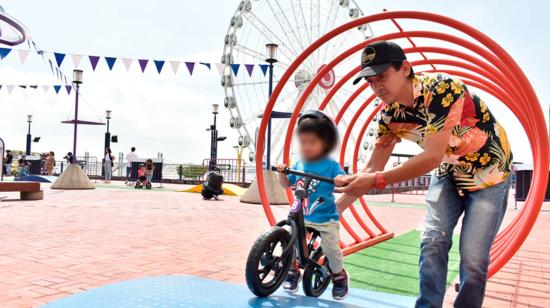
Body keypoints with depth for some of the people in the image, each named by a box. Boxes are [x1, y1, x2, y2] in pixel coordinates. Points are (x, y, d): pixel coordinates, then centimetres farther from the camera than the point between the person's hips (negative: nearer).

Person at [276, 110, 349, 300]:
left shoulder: (331, 165, -8)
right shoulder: (298, 165, 4)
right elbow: (286, 184, 13)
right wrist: (282, 172, -6)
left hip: (326, 218, -3)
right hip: (302, 216, 3)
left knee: (331, 248, -6)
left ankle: (340, 276, 24)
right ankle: (293, 270, 12)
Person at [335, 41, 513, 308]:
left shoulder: (442, 89, -32)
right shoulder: (389, 115, -11)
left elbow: (432, 157, -37)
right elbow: (372, 167, -8)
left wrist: (375, 181, -41)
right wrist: (335, 208, -15)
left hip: (488, 171, -5)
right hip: (448, 173, 5)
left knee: (473, 256, -7)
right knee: (432, 243, -6)